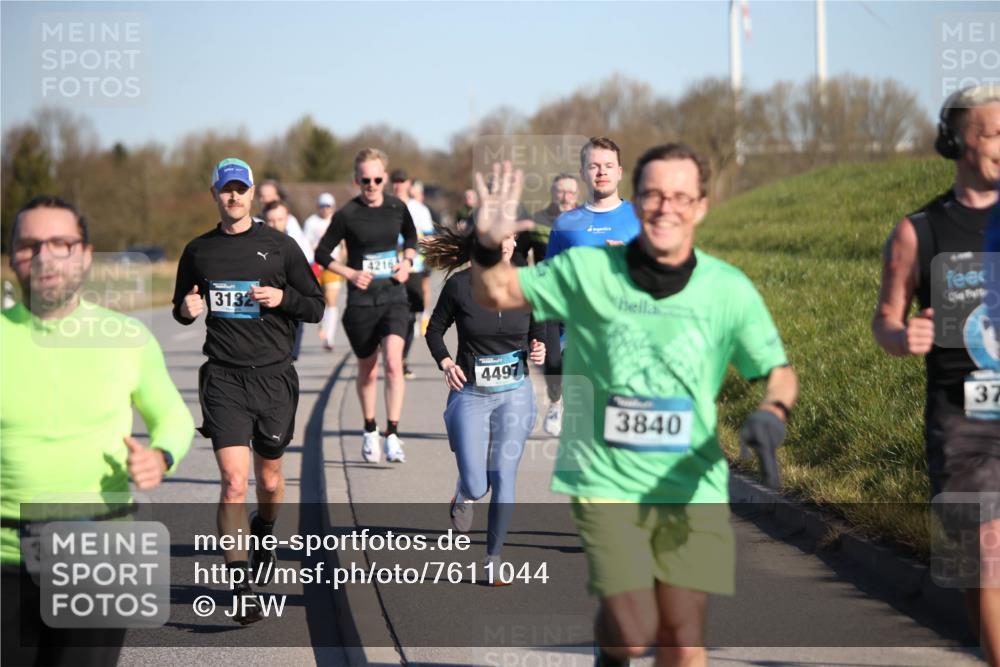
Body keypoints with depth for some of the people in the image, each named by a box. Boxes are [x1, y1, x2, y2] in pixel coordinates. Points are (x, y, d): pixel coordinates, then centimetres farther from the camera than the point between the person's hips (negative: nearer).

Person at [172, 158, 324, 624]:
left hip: (274, 376, 1)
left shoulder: (280, 246, 3)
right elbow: (181, 309, 20)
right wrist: (187, 309, -3)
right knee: (234, 481, -13)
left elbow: (315, 306, 7)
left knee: (269, 479, 14)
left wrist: (282, 297, -13)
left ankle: (263, 534, 48)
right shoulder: (198, 252, 8)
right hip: (224, 378, -1)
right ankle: (241, 589, -14)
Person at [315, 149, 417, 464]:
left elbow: (411, 237, 21)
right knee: (367, 371, 11)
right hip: (361, 300, -1)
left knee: (393, 362, -19)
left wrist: (407, 262, 3)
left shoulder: (397, 208, 1)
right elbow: (322, 253, 0)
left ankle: (392, 435, -17)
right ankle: (370, 431, 33)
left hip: (393, 297, 1)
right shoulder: (347, 214, -8)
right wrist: (350, 273, -12)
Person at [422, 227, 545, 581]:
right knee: (475, 485, -5)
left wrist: (538, 351, -10)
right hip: (470, 394, -2)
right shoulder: (459, 286, -8)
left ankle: (493, 557, 11)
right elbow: (435, 329, 5)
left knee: (503, 478, -2)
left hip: (514, 394, 2)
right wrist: (445, 362, -10)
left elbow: (538, 334, 11)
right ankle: (463, 496, 34)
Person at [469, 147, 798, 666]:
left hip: (691, 486, 2)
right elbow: (495, 294, 3)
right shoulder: (588, 271, -6)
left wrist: (771, 414, -18)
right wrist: (489, 247, -19)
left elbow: (779, 372, 5)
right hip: (606, 482, -2)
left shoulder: (728, 289, -4)